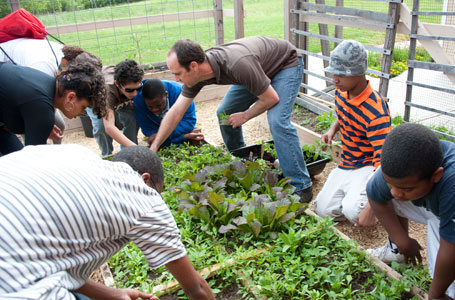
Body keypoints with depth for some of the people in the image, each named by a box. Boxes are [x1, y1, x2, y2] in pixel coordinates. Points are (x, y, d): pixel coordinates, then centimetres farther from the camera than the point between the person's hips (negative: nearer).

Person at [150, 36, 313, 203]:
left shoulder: (237, 65, -42)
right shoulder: (196, 72, -19)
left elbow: (271, 98, -28)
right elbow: (175, 113, -10)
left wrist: (245, 116, -14)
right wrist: (153, 149, -8)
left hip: (286, 64, -7)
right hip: (259, 69, 7)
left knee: (277, 121, -26)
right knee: (224, 114, 4)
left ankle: (301, 188, -15)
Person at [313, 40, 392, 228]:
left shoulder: (375, 111, -29)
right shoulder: (341, 93, -4)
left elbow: (384, 161, -31)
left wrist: (371, 208, -37)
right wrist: (332, 130, -3)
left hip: (369, 167, -7)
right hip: (346, 164, 7)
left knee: (353, 210, -29)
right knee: (323, 209, -2)